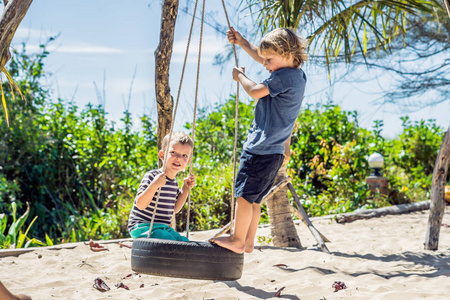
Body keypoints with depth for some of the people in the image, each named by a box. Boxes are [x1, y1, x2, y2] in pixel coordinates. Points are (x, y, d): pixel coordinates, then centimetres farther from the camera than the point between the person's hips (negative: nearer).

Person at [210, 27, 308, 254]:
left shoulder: (286, 77, -16)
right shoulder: (294, 74, 13)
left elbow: (256, 91, -23)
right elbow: (261, 57, 27)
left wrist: (240, 76, -6)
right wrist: (242, 43, 25)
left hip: (261, 150, -10)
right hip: (273, 151, 10)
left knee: (244, 194, -2)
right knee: (253, 198, 15)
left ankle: (237, 240, 6)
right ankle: (248, 241, 21)